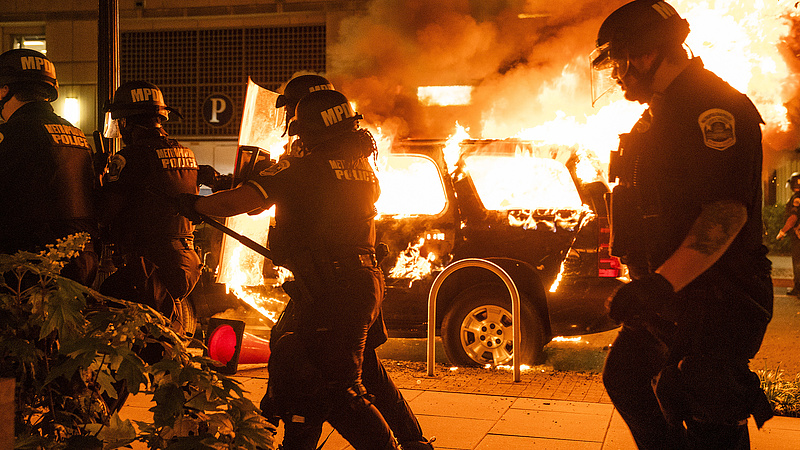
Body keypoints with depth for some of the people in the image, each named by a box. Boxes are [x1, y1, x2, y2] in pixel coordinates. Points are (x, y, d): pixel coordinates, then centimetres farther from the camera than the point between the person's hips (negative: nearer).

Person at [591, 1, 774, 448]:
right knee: (626, 379, 18)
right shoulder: (663, 113, 19)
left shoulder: (716, 106, -16)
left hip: (717, 301, -11)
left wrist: (662, 283, -36)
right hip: (671, 294, 11)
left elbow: (728, 209, -28)